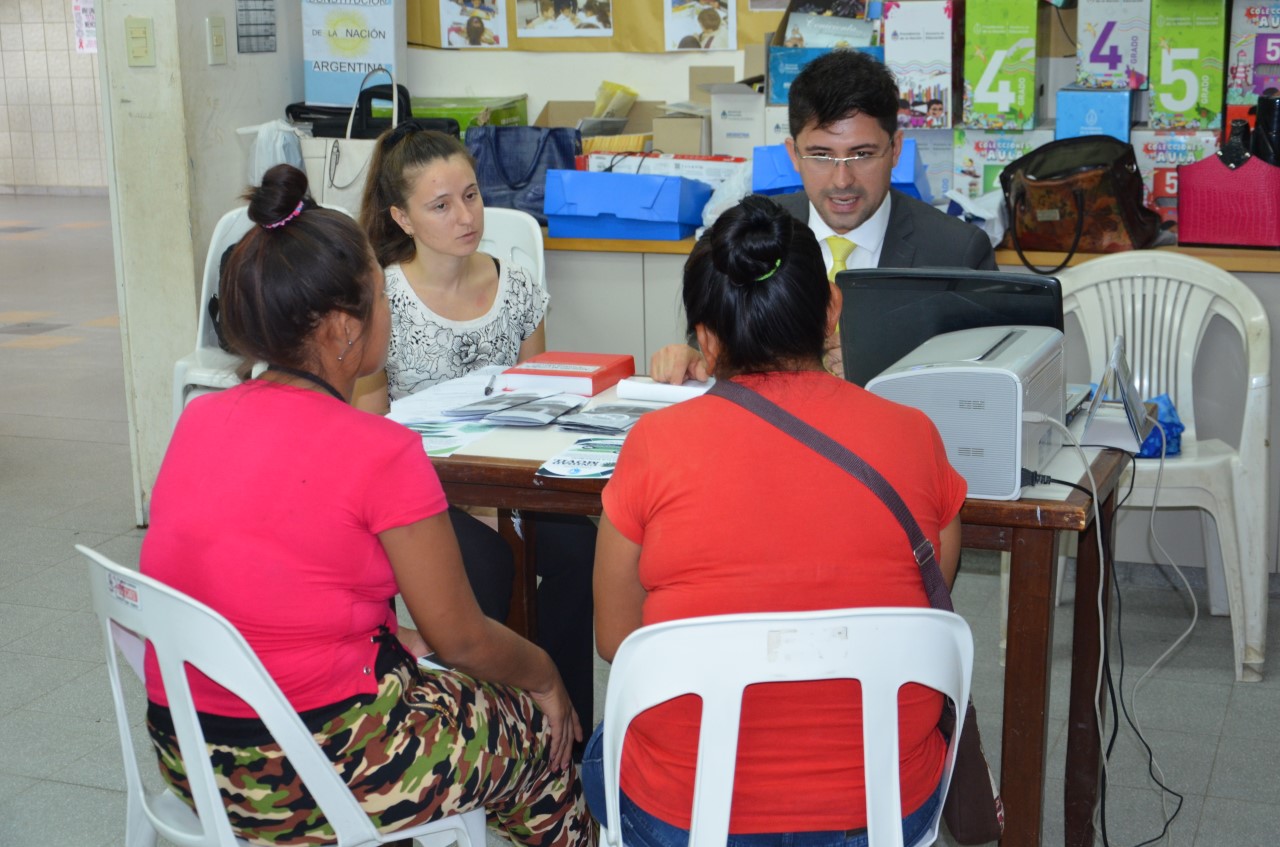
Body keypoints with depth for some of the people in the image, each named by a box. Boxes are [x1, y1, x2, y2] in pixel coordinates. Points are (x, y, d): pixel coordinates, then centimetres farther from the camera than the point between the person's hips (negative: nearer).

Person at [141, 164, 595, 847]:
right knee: (535, 727, 16)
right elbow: (463, 641, -10)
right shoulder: (380, 454, -20)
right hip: (311, 776, -7)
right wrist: (544, 677, 10)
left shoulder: (199, 420, 0)